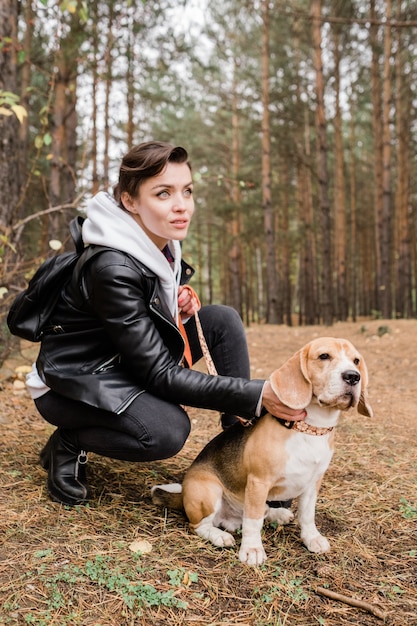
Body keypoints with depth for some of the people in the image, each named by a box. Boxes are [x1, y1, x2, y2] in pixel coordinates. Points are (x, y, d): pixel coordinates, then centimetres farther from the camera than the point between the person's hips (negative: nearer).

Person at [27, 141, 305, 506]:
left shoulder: (163, 243, -5)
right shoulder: (113, 269, -30)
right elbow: (159, 374, -30)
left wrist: (183, 306, -11)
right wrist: (257, 395, -35)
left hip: (128, 364, 8)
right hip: (75, 380, -8)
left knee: (223, 320, -7)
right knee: (166, 431, -35)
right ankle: (68, 445, -5)